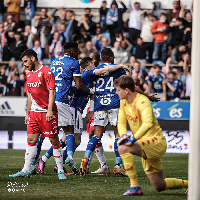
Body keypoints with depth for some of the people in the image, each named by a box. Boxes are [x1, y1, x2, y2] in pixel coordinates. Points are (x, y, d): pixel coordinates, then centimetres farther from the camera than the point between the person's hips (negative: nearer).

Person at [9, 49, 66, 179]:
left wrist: (49, 111, -22)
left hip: (47, 112, -7)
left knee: (54, 140, -3)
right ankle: (25, 171, 3)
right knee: (31, 140, 3)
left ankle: (60, 171, 3)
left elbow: (52, 92, -14)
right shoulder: (29, 75, 16)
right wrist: (28, 114, 21)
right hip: (34, 112, 7)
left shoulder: (46, 72, -9)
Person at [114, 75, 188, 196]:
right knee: (160, 186, 11)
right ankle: (190, 184, 31)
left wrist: (133, 139, -39)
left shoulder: (142, 102, -20)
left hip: (156, 141, -9)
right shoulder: (124, 102, 6)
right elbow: (121, 123, 8)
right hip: (145, 145, 9)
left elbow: (148, 123, -35)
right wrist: (123, 135, -14)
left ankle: (135, 187, -25)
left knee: (123, 148, -31)